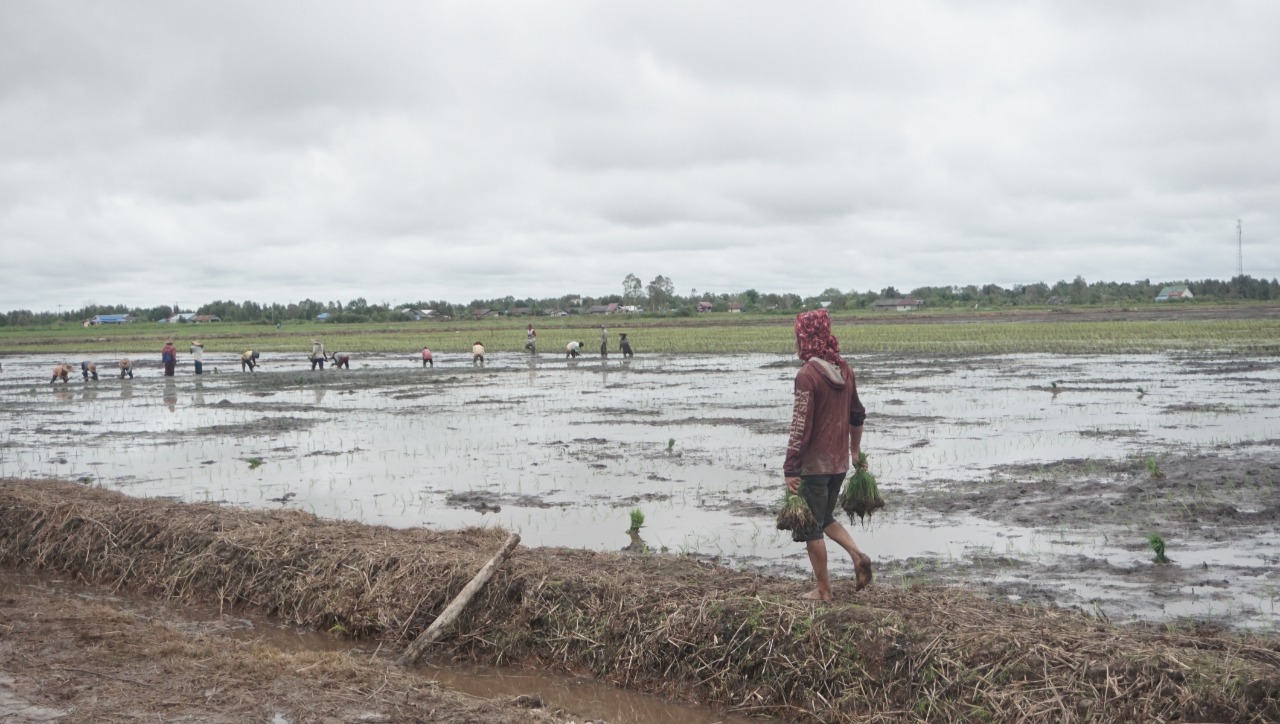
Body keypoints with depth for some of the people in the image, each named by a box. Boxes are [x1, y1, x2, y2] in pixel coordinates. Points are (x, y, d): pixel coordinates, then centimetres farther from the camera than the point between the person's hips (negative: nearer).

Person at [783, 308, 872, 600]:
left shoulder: (807, 374, -18)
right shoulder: (844, 370, 5)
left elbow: (800, 426, -20)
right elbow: (857, 415, 15)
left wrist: (790, 469, -17)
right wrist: (855, 450, 28)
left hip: (814, 464, -7)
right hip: (839, 461, 7)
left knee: (811, 527, 6)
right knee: (825, 518, 23)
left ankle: (823, 590, 12)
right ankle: (858, 556, 4)